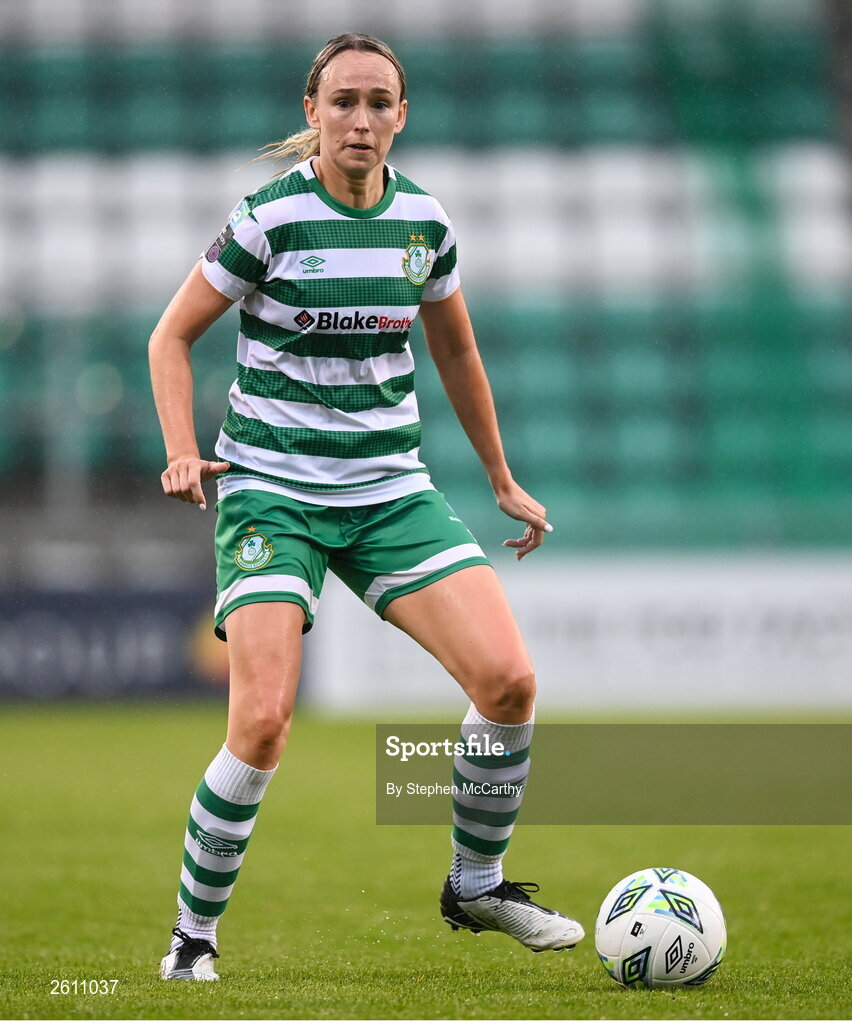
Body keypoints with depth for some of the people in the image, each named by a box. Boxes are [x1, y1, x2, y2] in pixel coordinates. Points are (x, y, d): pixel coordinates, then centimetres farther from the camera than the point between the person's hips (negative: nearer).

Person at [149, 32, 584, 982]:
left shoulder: (424, 220, 3)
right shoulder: (270, 218, -10)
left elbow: (454, 347, 20)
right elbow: (171, 336, 1)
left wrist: (502, 480, 24)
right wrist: (181, 453, -14)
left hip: (390, 491, 4)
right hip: (272, 491, -4)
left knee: (507, 679, -12)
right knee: (262, 723, -18)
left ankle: (476, 884, 10)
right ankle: (193, 933, 3)